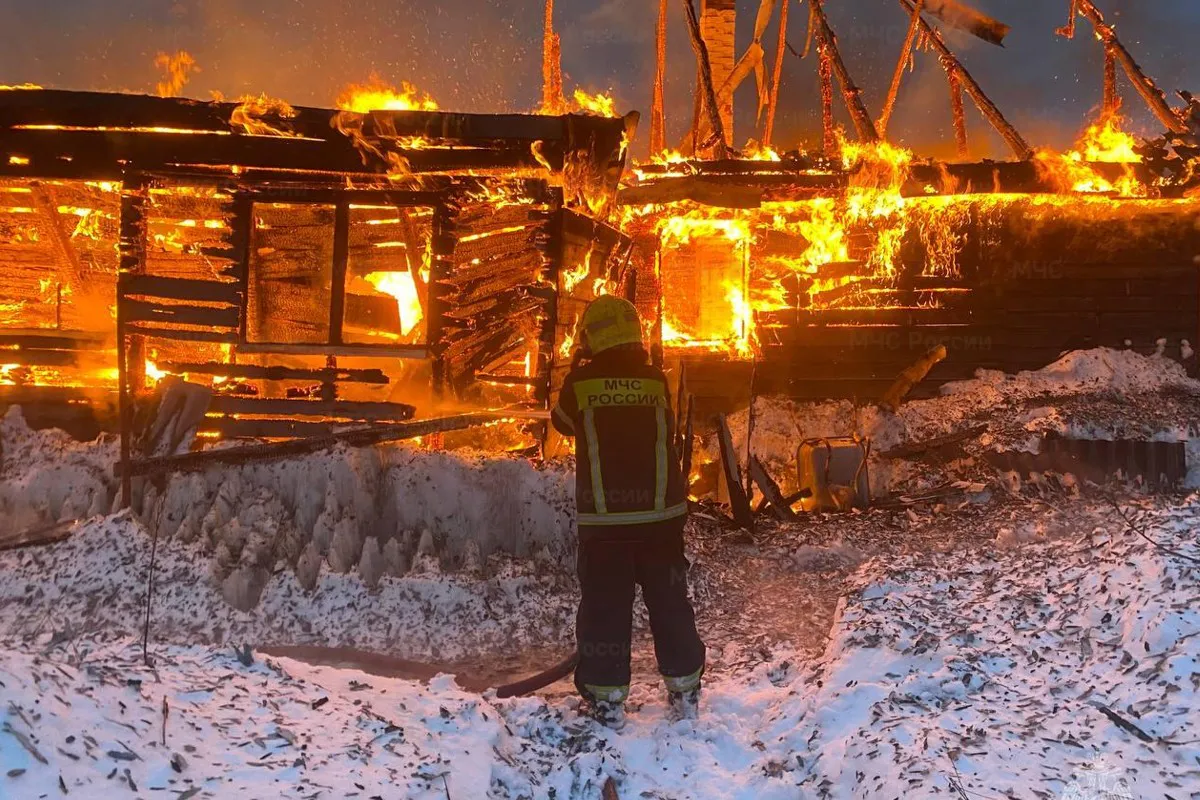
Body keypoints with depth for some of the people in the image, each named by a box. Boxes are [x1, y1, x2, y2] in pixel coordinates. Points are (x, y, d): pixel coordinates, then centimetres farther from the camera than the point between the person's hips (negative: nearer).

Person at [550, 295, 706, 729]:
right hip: (660, 511, 2)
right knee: (669, 601, 14)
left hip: (603, 515, -2)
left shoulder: (580, 383, -8)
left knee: (604, 605, 7)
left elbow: (562, 420, 13)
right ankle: (684, 691, 23)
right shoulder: (655, 380, -3)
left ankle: (606, 698, 10)